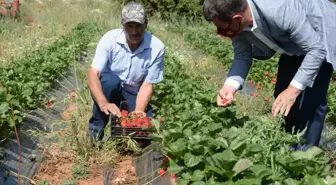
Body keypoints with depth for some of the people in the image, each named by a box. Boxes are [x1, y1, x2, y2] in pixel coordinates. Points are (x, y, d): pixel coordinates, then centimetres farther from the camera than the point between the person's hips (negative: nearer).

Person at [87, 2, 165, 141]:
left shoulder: (157, 48, -18)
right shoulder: (110, 38, -20)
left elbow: (147, 85, -15)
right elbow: (93, 75, -26)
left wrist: (138, 112, -32)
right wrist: (103, 103, -44)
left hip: (133, 95, 1)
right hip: (108, 89, -1)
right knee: (111, 80, -35)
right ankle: (95, 130, -17)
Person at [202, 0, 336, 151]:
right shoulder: (237, 23, -23)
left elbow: (316, 49, -35)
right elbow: (242, 56, -9)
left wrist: (293, 89, -42)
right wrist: (230, 85, -27)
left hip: (319, 41, -6)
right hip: (292, 41, 7)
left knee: (311, 100, -15)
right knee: (282, 95, 10)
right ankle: (292, 146, 28)